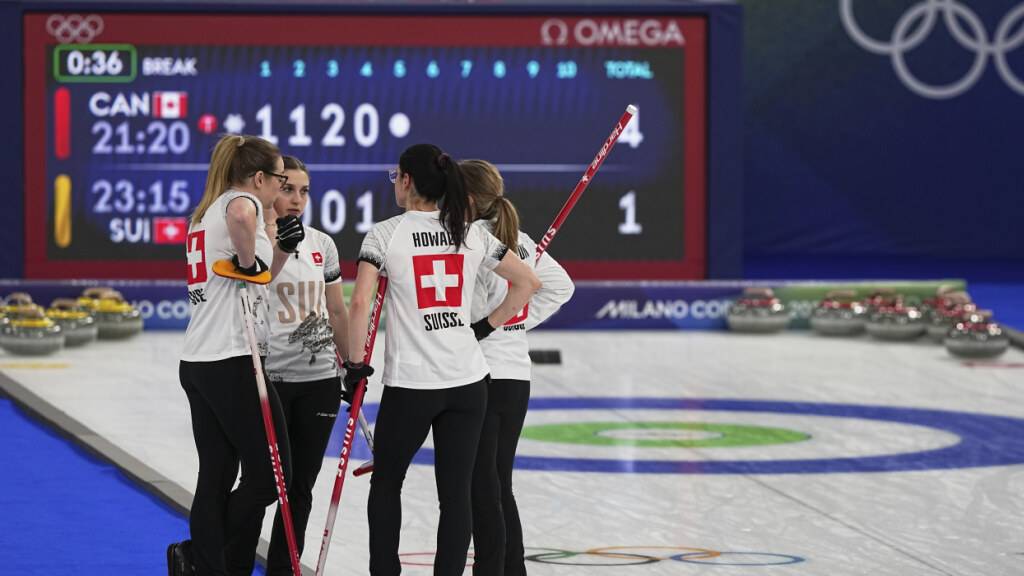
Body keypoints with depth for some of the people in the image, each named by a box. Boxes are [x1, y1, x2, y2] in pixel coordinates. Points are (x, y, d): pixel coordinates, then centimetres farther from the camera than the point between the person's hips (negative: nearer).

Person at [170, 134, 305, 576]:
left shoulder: (207, 212, 20)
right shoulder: (243, 202, -8)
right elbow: (241, 217, -36)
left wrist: (282, 247, 12)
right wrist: (248, 259, -20)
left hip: (198, 364, 9)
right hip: (232, 361, -9)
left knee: (217, 478, 9)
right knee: (270, 475, -1)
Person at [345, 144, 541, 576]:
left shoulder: (385, 234, -6)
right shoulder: (472, 234, 6)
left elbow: (359, 304, -15)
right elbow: (528, 282, 11)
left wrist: (355, 363, -5)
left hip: (409, 383, -3)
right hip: (468, 381, 3)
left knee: (386, 482, 15)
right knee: (456, 492, 4)